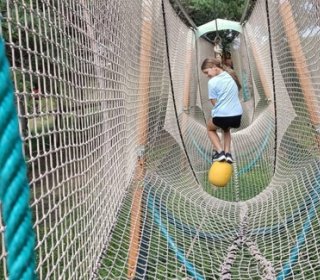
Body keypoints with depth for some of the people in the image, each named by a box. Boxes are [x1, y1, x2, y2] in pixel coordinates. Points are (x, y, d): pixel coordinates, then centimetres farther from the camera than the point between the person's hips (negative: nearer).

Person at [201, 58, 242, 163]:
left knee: (210, 128, 28)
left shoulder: (212, 82, -9)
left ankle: (220, 151, 7)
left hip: (221, 116, -5)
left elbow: (214, 102, -5)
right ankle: (227, 153, 16)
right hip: (237, 115, 5)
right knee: (226, 129, 37)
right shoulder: (231, 76, 11)